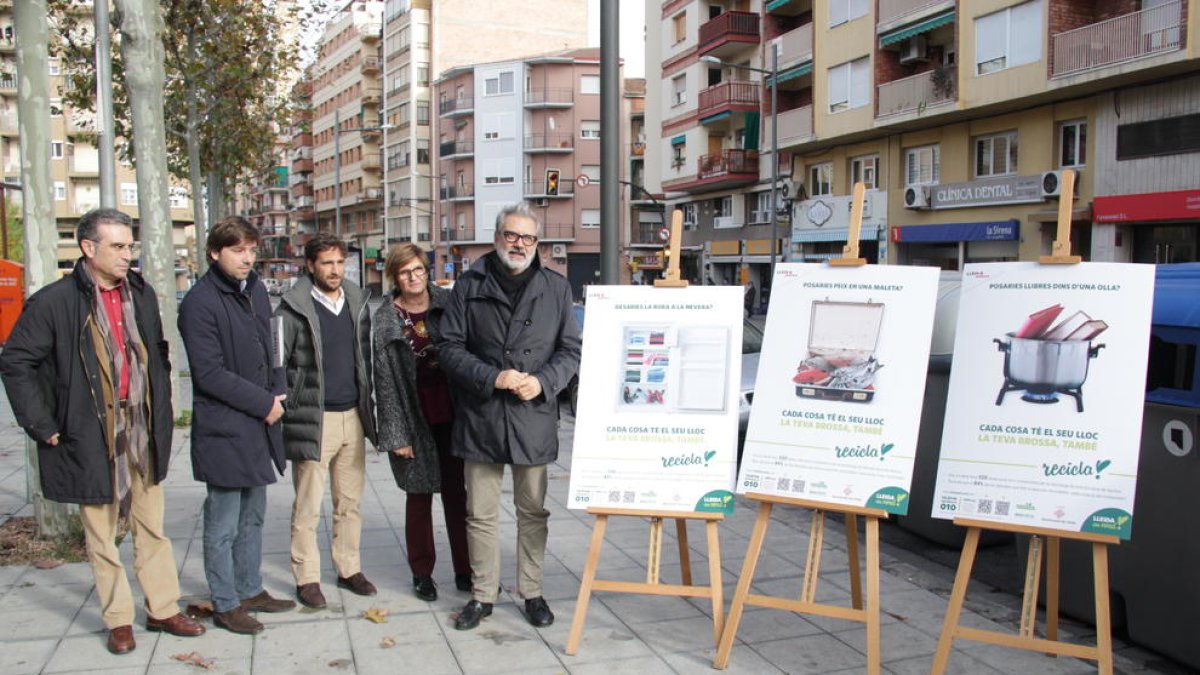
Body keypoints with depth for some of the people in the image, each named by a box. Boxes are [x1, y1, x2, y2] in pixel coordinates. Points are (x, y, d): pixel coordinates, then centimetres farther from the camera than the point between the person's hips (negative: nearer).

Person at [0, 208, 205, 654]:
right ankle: (118, 619, 21)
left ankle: (162, 609, 23)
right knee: (101, 534, 8)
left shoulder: (141, 294, 6)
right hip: (92, 437, -4)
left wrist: (161, 411, 10)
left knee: (152, 528, 12)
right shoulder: (55, 301, -10)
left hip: (142, 431, 4)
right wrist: (43, 425, -8)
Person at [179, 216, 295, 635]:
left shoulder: (256, 290, 10)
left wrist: (278, 393, 3)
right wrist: (263, 403, -13)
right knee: (223, 525, 3)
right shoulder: (200, 301, -14)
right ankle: (225, 604, 16)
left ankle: (250, 590, 31)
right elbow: (209, 373, -17)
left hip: (259, 426, 8)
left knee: (253, 517, 18)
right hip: (223, 430, -8)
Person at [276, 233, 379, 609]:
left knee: (350, 501, 12)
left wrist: (367, 403, 12)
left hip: (353, 416, 5)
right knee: (308, 507, 2)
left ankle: (349, 569, 24)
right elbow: (276, 363, -5)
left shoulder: (357, 302, 9)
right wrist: (288, 409, -7)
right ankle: (307, 578, 14)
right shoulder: (294, 308, -7)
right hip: (312, 420, -5)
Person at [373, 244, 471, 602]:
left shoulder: (448, 303, 1)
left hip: (452, 414, 1)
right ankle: (422, 573, 23)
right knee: (419, 496, 9)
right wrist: (397, 435, -8)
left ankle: (465, 571, 17)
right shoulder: (385, 320, -3)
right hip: (416, 420, -1)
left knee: (457, 493, 7)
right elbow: (385, 381, -4)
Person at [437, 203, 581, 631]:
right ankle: (483, 595, 23)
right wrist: (492, 378, -14)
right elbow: (450, 347, 0)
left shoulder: (556, 288, 6)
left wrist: (543, 381, -12)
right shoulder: (469, 287, 3)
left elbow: (571, 350, 6)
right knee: (480, 514, 9)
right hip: (480, 418, 0)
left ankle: (532, 593, 26)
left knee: (532, 511, 12)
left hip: (534, 418, 1)